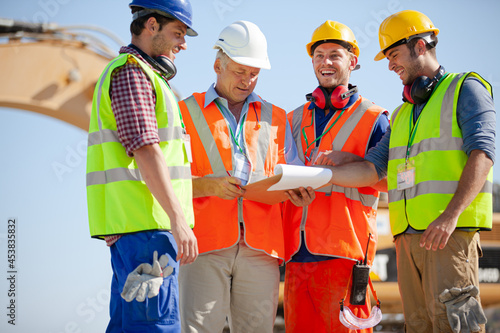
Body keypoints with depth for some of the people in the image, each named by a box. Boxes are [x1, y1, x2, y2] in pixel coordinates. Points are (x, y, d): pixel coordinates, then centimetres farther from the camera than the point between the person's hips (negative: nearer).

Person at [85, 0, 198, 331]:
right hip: (144, 222, -11)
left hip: (134, 227, 11)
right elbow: (145, 150, -18)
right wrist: (178, 219, -22)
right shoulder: (130, 71, -8)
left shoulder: (143, 75, 25)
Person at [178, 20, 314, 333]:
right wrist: (209, 185, -14)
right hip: (205, 243, -3)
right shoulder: (187, 113, 12)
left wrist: (298, 193, -2)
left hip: (261, 245, 3)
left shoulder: (276, 118, 22)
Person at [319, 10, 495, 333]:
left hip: (451, 232, -7)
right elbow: (372, 168, 18)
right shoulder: (401, 115, 27)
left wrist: (451, 215, -22)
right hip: (408, 235, 7)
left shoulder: (466, 89, 4)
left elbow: (482, 154, -10)